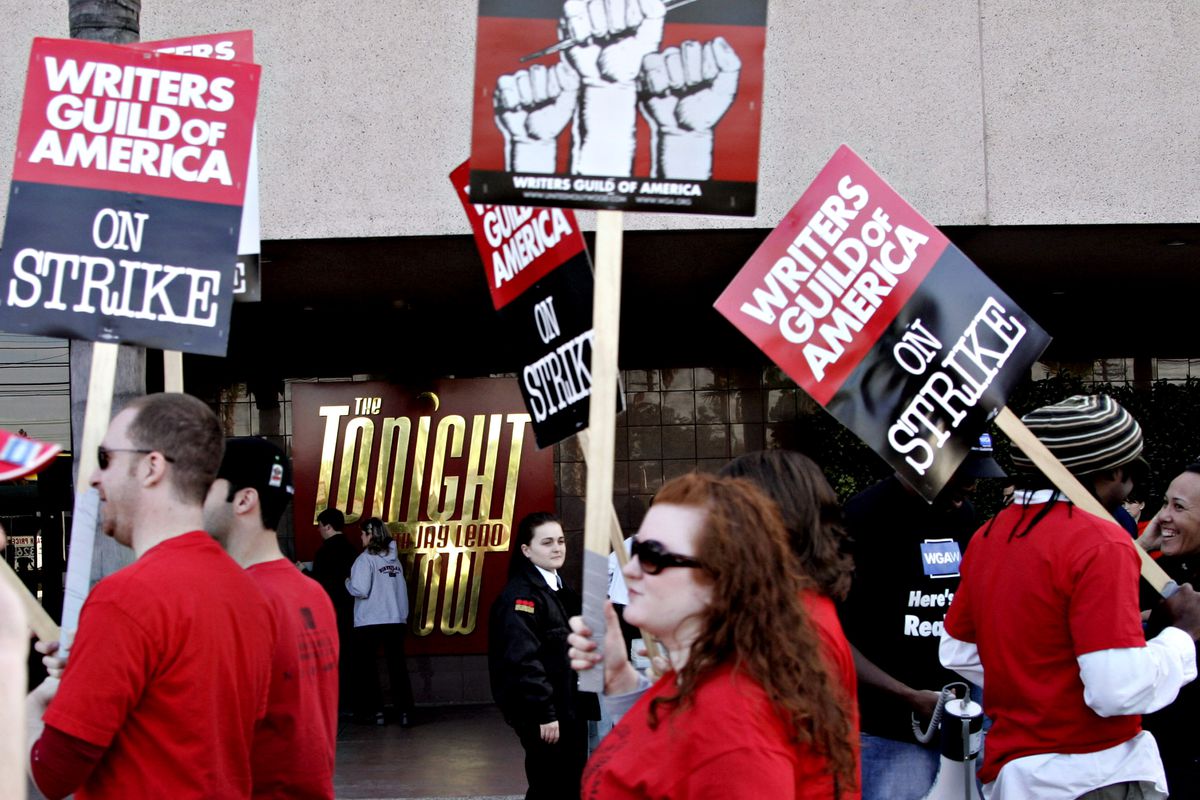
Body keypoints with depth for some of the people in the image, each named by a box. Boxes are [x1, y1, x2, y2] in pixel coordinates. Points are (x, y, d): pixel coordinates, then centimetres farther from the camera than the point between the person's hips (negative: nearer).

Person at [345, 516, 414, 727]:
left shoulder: (366, 559, -10)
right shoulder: (394, 559, 9)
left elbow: (360, 590, -18)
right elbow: (402, 590, 12)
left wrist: (348, 582, 1)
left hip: (369, 622, -5)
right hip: (396, 621, 5)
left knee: (366, 667, 8)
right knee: (397, 666, 6)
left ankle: (374, 710, 6)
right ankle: (404, 711, 2)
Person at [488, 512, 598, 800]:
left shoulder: (560, 590, 15)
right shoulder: (520, 596, -15)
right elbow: (523, 659, -22)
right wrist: (544, 713, -23)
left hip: (571, 710, 9)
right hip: (543, 716, -9)